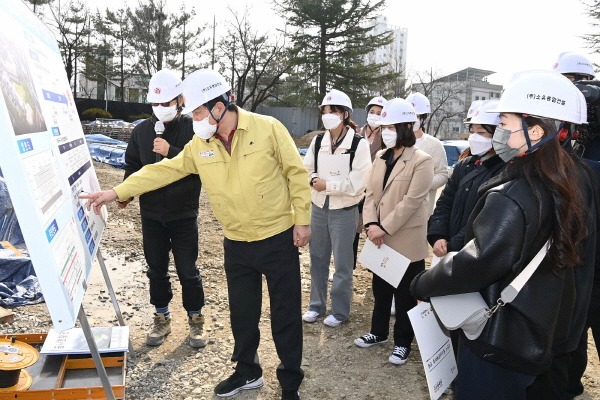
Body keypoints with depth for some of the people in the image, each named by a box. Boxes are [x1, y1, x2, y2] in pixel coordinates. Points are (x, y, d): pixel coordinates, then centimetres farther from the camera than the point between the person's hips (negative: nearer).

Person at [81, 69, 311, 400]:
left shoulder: (268, 128, -12)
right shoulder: (200, 144, 1)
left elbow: (296, 174, -9)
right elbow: (164, 170, 3)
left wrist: (302, 219, -10)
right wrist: (116, 192, -3)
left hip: (278, 239, -4)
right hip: (236, 244, 5)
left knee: (285, 312, 6)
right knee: (242, 312, 17)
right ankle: (247, 372, 39)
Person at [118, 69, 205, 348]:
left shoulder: (192, 129, -9)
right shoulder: (141, 131, 3)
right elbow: (133, 166, 10)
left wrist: (171, 152, -24)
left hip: (183, 214, -3)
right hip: (151, 215, 4)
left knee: (187, 270, 6)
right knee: (156, 270, 13)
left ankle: (195, 320, 24)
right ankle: (162, 319, 29)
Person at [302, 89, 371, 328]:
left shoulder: (359, 144, -12)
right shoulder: (317, 141, 4)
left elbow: (356, 184, -17)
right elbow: (305, 171, 7)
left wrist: (327, 184, -15)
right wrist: (314, 180, -14)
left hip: (344, 212, -5)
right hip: (318, 208, 5)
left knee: (342, 264, 7)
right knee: (317, 260, 15)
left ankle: (340, 311, 23)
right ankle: (317, 305, 31)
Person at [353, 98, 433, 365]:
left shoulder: (421, 160, -13)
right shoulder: (380, 157, 8)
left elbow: (412, 200, -19)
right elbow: (371, 193, 5)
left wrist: (384, 228, -19)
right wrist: (371, 224, -10)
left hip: (406, 239, -6)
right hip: (380, 238, 6)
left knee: (404, 294, 8)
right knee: (380, 288, 20)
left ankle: (402, 342, 25)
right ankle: (378, 332, 37)